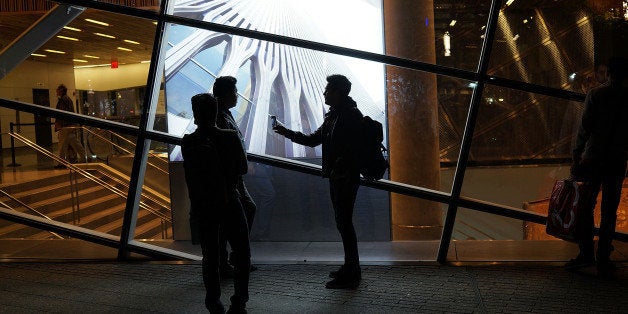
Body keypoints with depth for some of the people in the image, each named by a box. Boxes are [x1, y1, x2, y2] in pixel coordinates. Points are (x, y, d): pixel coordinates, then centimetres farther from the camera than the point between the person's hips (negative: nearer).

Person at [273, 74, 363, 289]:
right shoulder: (333, 115, 17)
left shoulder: (351, 115, -13)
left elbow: (351, 148, -22)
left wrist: (337, 171, -23)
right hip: (336, 177, 10)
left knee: (344, 222, -7)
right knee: (343, 222, 14)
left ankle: (351, 275, 0)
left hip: (346, 178, -10)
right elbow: (314, 140, 23)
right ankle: (351, 268, 25)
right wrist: (288, 133, 17)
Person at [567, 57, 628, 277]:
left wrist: (576, 158, -3)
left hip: (592, 159, -2)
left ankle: (586, 252, 1)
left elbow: (584, 128, -7)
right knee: (609, 211, 6)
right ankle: (603, 260, 7)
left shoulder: (596, 95, -4)